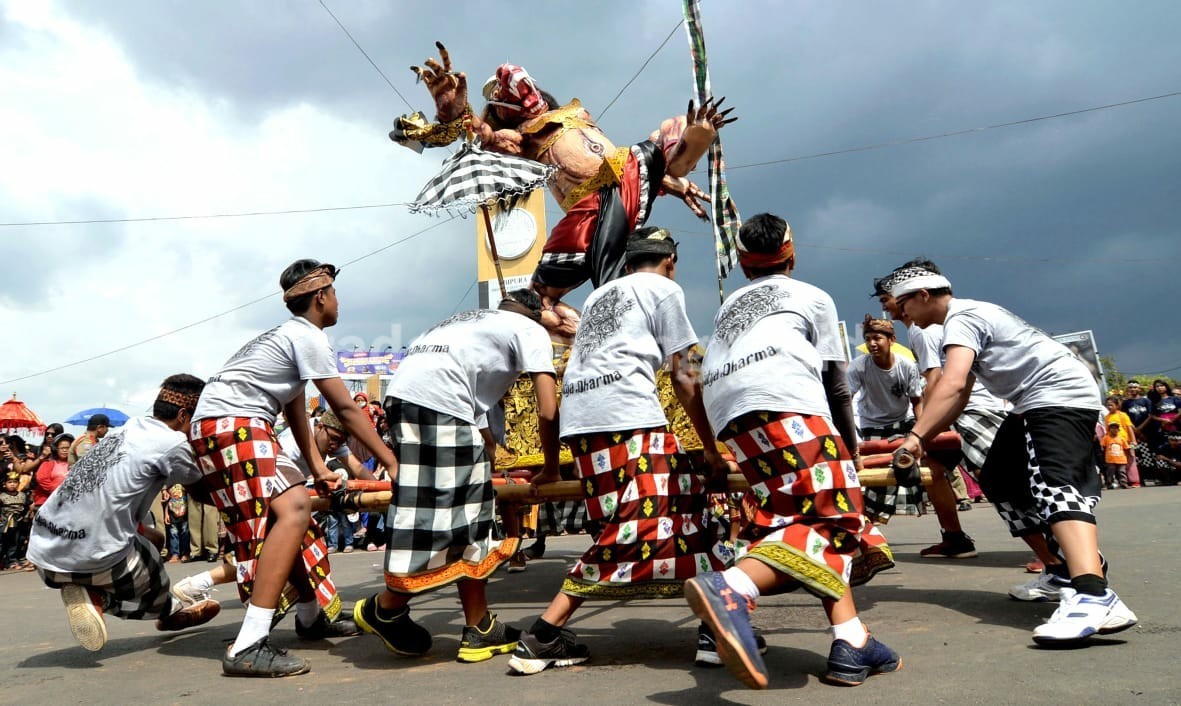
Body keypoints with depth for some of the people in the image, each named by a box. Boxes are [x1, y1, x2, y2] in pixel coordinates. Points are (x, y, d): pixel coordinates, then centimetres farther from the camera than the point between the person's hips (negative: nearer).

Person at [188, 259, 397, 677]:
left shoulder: (290, 334, 24)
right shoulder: (309, 336, -8)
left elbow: (296, 411, 23)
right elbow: (346, 410, -9)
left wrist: (318, 468, 18)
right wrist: (392, 462, -5)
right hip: (230, 425, -11)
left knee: (293, 507, 16)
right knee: (292, 511, -23)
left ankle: (313, 616, 29)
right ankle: (248, 647, -29)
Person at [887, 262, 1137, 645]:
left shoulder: (961, 318, -14)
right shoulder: (967, 317, 19)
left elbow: (952, 384, -33)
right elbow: (960, 397, 20)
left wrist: (914, 436, -39)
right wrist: (924, 440, 12)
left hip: (1061, 394, -11)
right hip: (1035, 403, 11)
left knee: (1054, 485, -29)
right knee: (999, 481, 13)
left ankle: (1095, 598, -47)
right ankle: (1070, 567, 21)